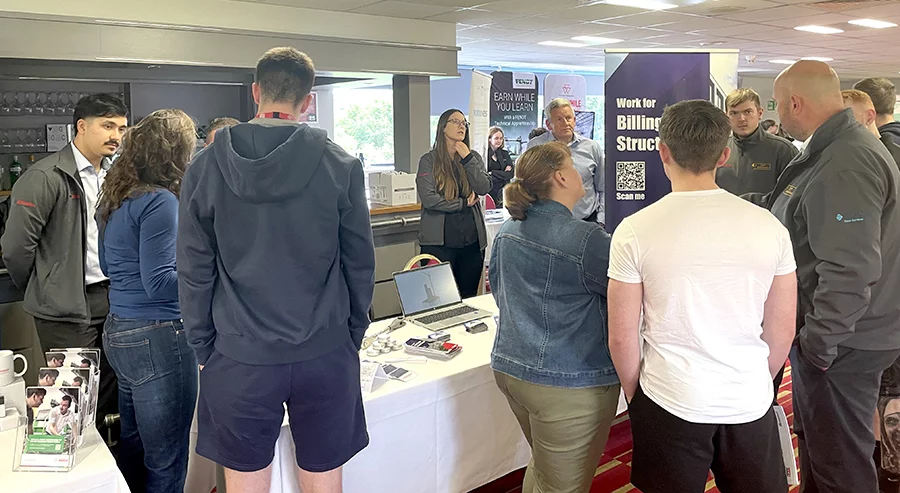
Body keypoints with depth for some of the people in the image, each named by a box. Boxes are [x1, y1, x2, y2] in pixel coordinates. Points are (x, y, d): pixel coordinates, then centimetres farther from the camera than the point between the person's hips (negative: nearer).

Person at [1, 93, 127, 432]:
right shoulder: (46, 177, -12)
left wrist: (117, 284, 13)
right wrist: (42, 291, 0)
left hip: (111, 298, 6)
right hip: (67, 309, -6)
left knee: (110, 395, 13)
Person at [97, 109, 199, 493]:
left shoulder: (115, 199, 10)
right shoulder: (160, 202, -18)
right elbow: (159, 283, -21)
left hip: (118, 332, 10)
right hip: (157, 337, -10)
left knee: (133, 445, 22)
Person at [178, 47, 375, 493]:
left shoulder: (205, 168, -3)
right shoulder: (341, 166, -6)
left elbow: (194, 271, 0)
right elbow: (360, 264, -1)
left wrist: (203, 348, 11)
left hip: (240, 358, 0)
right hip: (326, 355, 0)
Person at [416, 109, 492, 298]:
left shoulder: (474, 157, 9)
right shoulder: (429, 160, -2)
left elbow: (484, 189, -5)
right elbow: (428, 198, -13)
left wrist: (468, 159, -11)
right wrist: (463, 204, -7)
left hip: (472, 239, 4)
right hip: (439, 240, -4)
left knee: (469, 298, 11)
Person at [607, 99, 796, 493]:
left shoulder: (635, 231, -13)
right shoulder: (768, 226, -5)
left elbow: (622, 337, -8)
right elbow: (782, 331, 3)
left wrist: (635, 394, 9)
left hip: (670, 403, -2)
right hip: (751, 402, 2)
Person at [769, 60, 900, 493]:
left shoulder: (844, 166, -25)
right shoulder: (829, 152, 9)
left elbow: (851, 270, -30)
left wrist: (820, 340, -20)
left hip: (840, 345, -10)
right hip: (822, 332, 10)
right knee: (814, 439, 25)